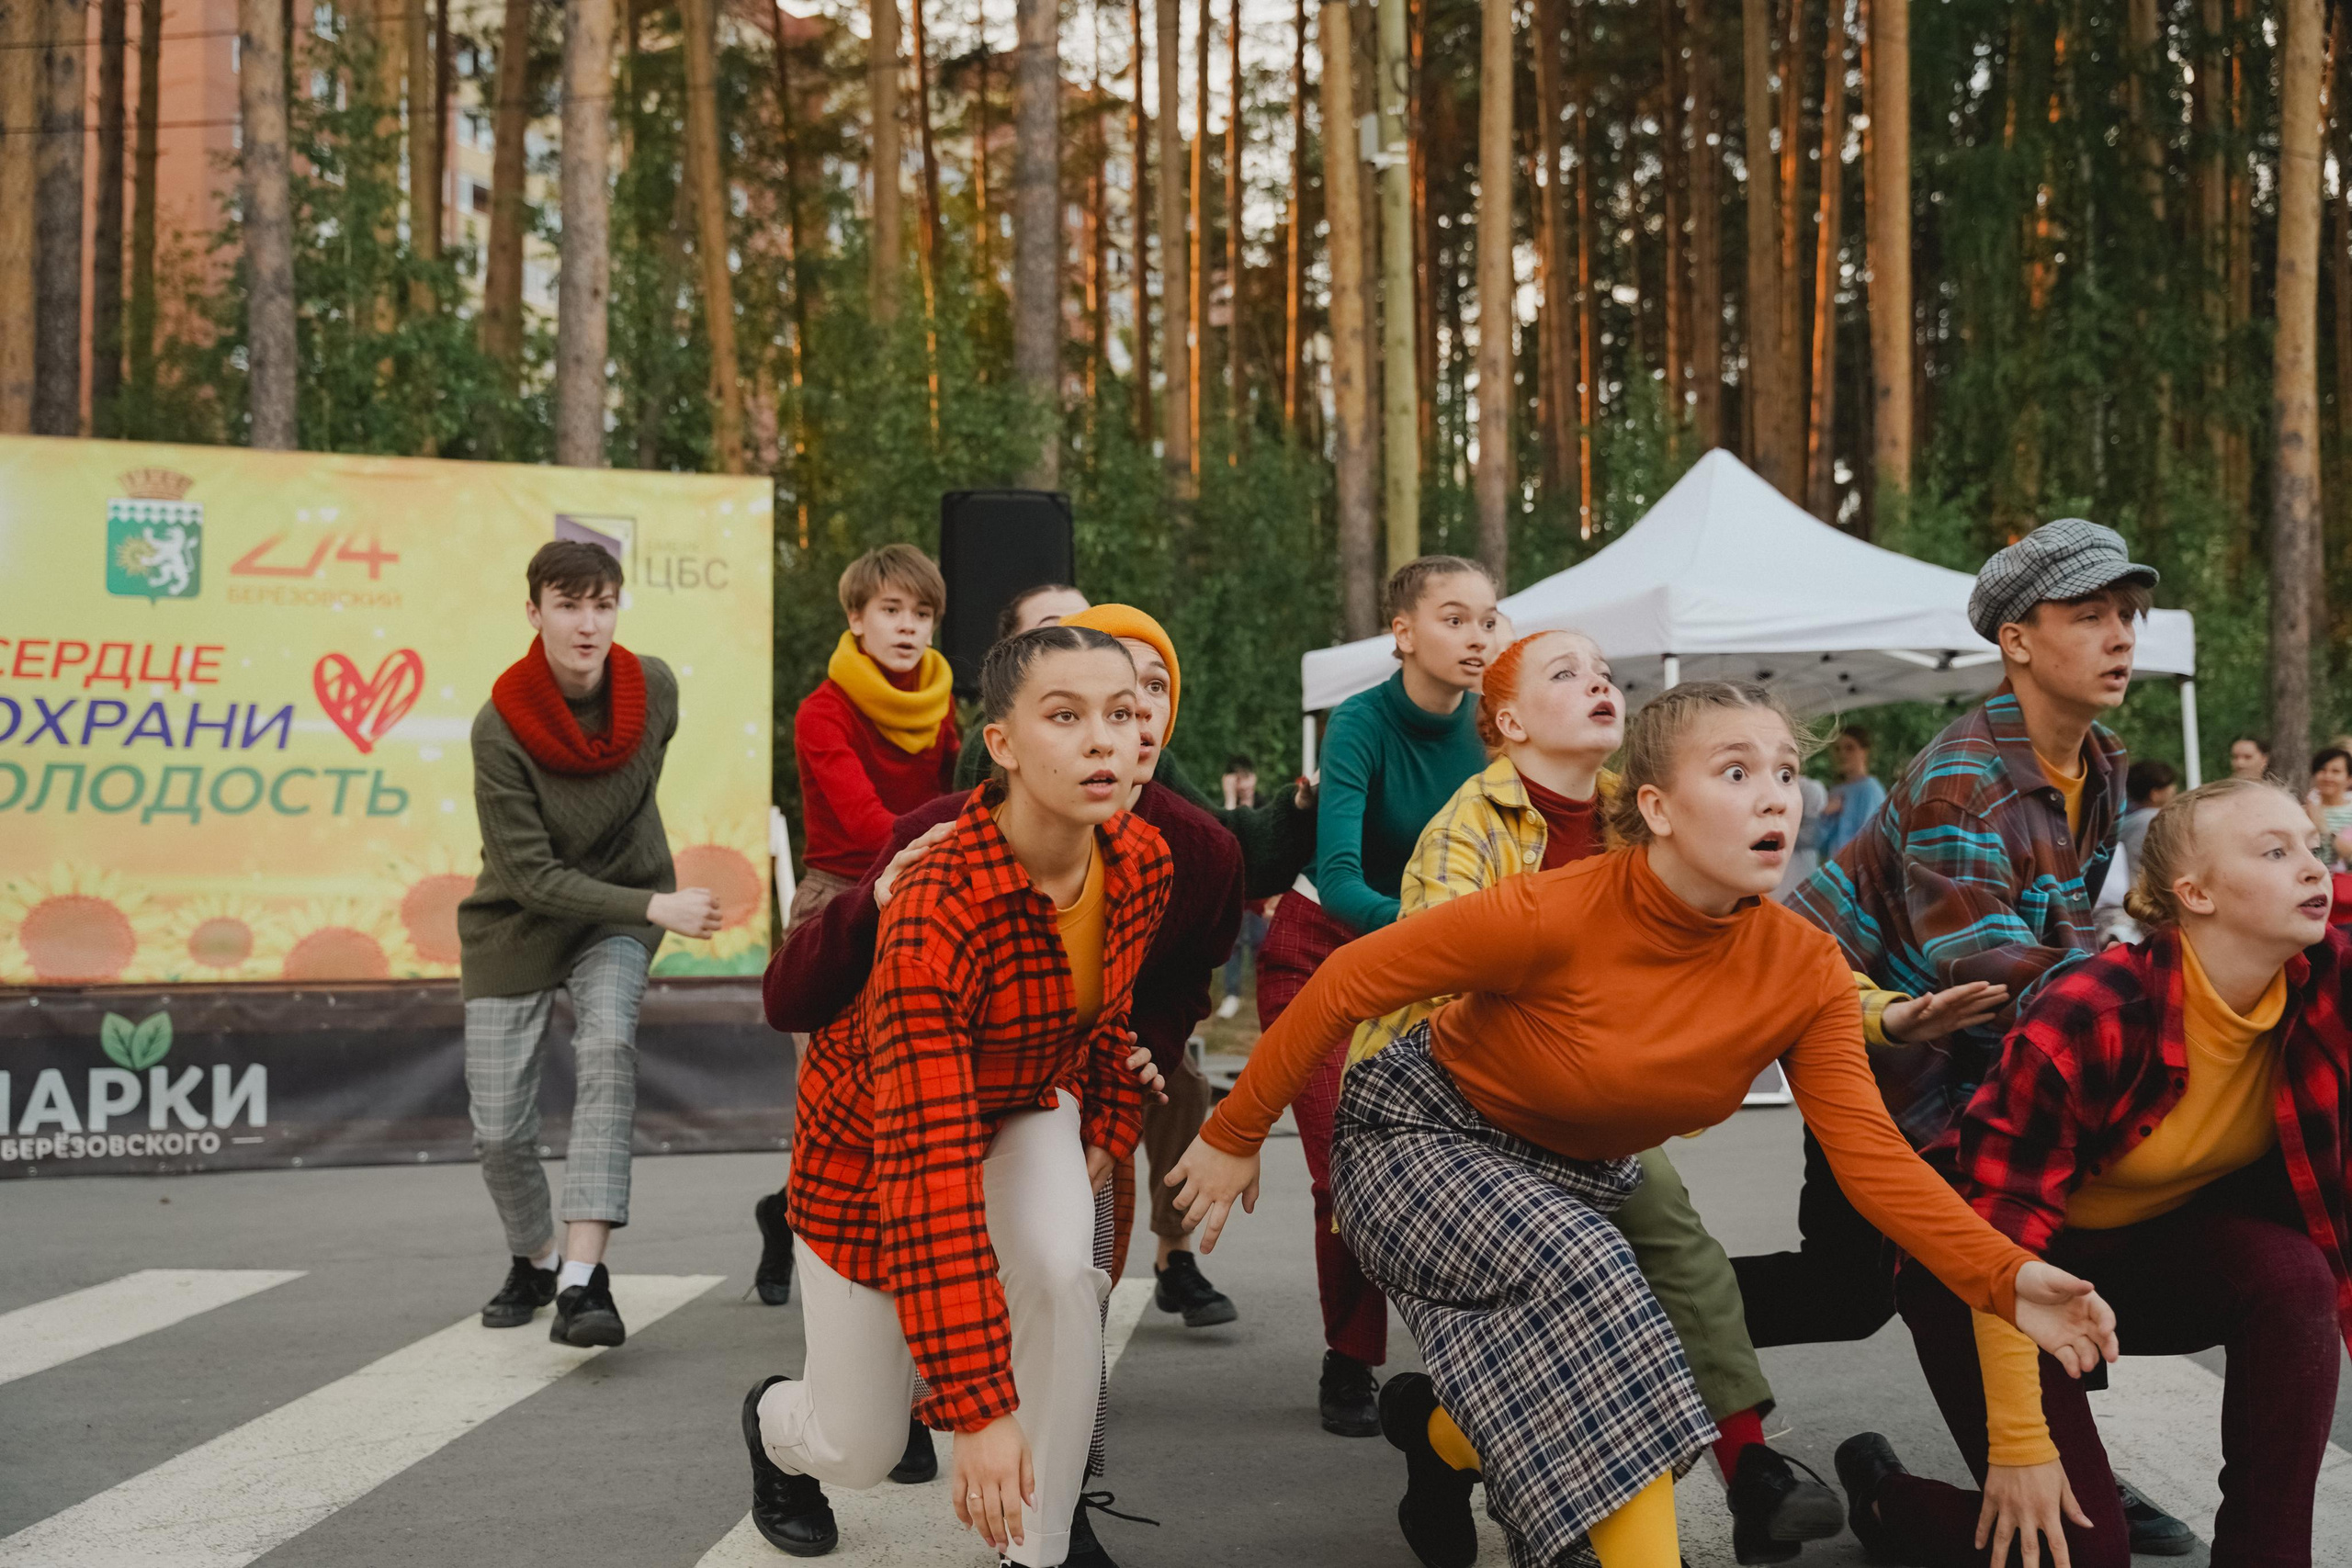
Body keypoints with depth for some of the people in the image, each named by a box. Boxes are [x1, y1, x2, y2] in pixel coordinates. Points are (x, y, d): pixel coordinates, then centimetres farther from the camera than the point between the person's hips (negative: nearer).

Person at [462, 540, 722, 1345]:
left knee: (608, 1045, -28)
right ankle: (534, 1260, 33)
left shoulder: (655, 687, -14)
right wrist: (655, 908, -27)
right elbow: (531, 875, -22)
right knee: (499, 1129, 1)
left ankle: (583, 1282, -32)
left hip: (618, 913, 1)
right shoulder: (500, 727, -24)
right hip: (516, 925, -1)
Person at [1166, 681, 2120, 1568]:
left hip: (1579, 1177, 6)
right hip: (1422, 1138, -6)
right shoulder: (1550, 915, -31)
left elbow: (1871, 1155, -20)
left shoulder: (1807, 972, -17)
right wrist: (1233, 1137, -16)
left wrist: (2005, 1280, -35)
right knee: (1582, 1278, -33)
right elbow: (1346, 985, -22)